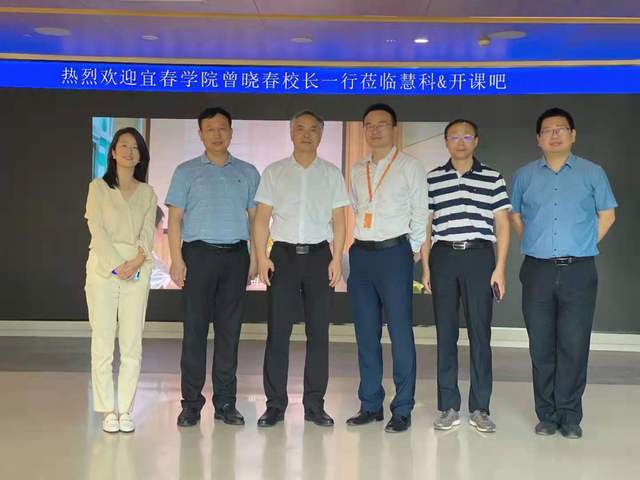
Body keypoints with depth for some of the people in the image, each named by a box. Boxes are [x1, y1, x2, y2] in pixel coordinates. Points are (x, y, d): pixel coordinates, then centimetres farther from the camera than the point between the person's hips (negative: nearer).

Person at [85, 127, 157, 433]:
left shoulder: (147, 193, 14)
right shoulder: (98, 188, 8)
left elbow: (148, 233, 5)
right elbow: (97, 230, -2)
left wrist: (137, 261, -13)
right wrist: (116, 266, -13)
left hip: (137, 270, 2)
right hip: (103, 267, -2)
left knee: (132, 344, 0)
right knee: (103, 341, -3)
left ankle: (126, 409, 7)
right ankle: (108, 410, 4)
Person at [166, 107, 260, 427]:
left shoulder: (248, 173, 14)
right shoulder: (187, 171, 8)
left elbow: (254, 217, 12)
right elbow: (175, 218, 3)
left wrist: (254, 257, 2)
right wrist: (176, 259, -7)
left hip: (235, 255, 2)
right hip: (199, 253, -2)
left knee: (229, 329, 4)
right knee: (195, 328, -2)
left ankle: (225, 403, 11)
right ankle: (191, 403, 5)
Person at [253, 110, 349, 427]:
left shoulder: (332, 174, 9)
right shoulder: (274, 172, 8)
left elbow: (338, 220, 6)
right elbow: (262, 217, 5)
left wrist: (336, 258, -3)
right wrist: (261, 257, -4)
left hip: (319, 255, 1)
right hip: (283, 255, 0)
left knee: (318, 332, 2)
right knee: (277, 331, -1)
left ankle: (314, 404, 10)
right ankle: (275, 404, 6)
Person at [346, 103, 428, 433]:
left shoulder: (410, 167, 1)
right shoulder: (357, 171, 15)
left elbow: (420, 214, 0)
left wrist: (414, 251, 0)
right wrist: (359, 245, 13)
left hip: (394, 253, -5)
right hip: (361, 254, 5)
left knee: (400, 334, -4)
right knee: (366, 334, 8)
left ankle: (402, 411, 4)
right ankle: (370, 405, 18)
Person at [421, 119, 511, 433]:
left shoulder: (493, 179, 6)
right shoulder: (432, 179, 9)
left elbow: (502, 225, 5)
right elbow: (425, 226, 10)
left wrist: (500, 268, -3)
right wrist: (425, 267, 4)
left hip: (480, 257, -1)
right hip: (443, 257, 1)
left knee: (480, 332, 2)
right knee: (445, 332, 5)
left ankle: (479, 408, 11)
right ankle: (448, 407, 13)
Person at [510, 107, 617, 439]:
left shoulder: (592, 173, 5)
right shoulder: (524, 175, 9)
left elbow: (607, 214, 10)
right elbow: (515, 215, 18)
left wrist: (583, 246, 3)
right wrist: (535, 244, 9)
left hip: (578, 272, -1)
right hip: (537, 271, 1)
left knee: (574, 346, 0)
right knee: (541, 346, 5)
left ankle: (570, 417, 11)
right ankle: (547, 415, 15)